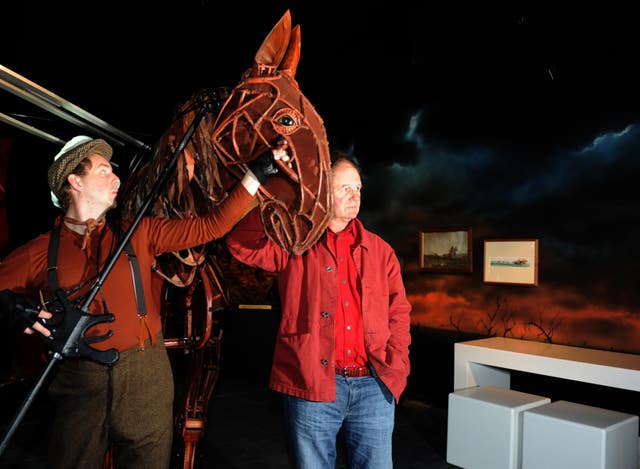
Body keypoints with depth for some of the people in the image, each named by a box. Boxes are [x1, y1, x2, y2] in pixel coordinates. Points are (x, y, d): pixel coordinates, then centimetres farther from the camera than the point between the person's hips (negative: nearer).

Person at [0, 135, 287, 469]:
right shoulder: (41, 252, 2)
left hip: (145, 378, 2)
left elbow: (211, 227, 3)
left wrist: (257, 173, 2)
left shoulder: (139, 234, 6)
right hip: (79, 381, -1)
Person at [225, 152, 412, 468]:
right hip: (311, 385, -2)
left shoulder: (380, 250, 11)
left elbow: (398, 311, 11)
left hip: (373, 385, 3)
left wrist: (396, 369, 0)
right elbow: (241, 244, -9)